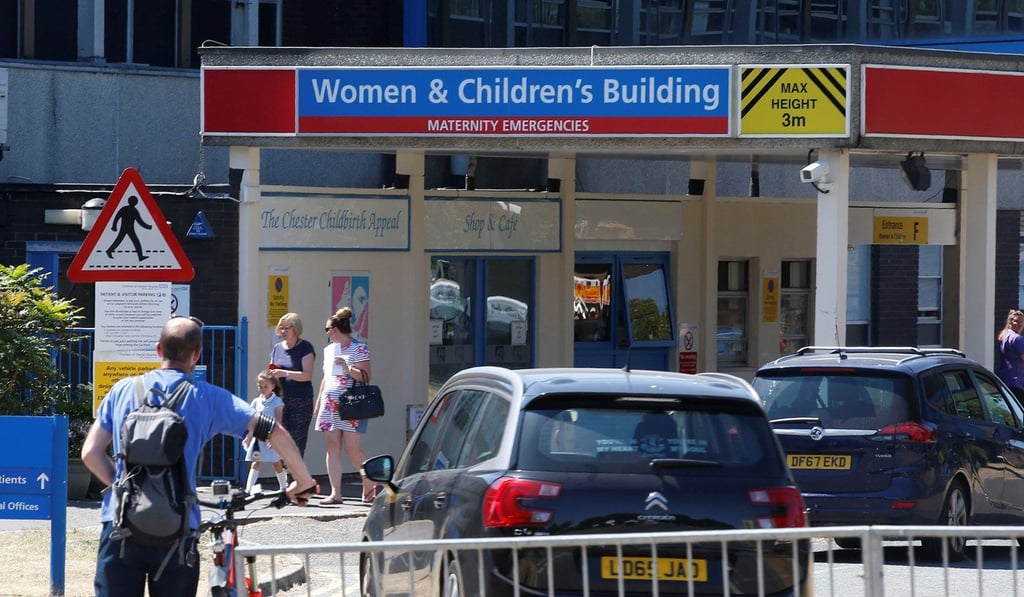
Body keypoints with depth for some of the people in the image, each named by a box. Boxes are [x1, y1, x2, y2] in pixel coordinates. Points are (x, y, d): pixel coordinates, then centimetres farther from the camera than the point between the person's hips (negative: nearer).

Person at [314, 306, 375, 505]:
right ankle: (335, 493, -2)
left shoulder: (359, 348, -4)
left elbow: (366, 378, -8)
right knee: (333, 447, -1)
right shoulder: (329, 350, 18)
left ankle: (369, 486, 11)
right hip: (331, 404, 7)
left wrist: (348, 368, -21)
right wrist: (318, 402, 21)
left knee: (352, 449, -9)